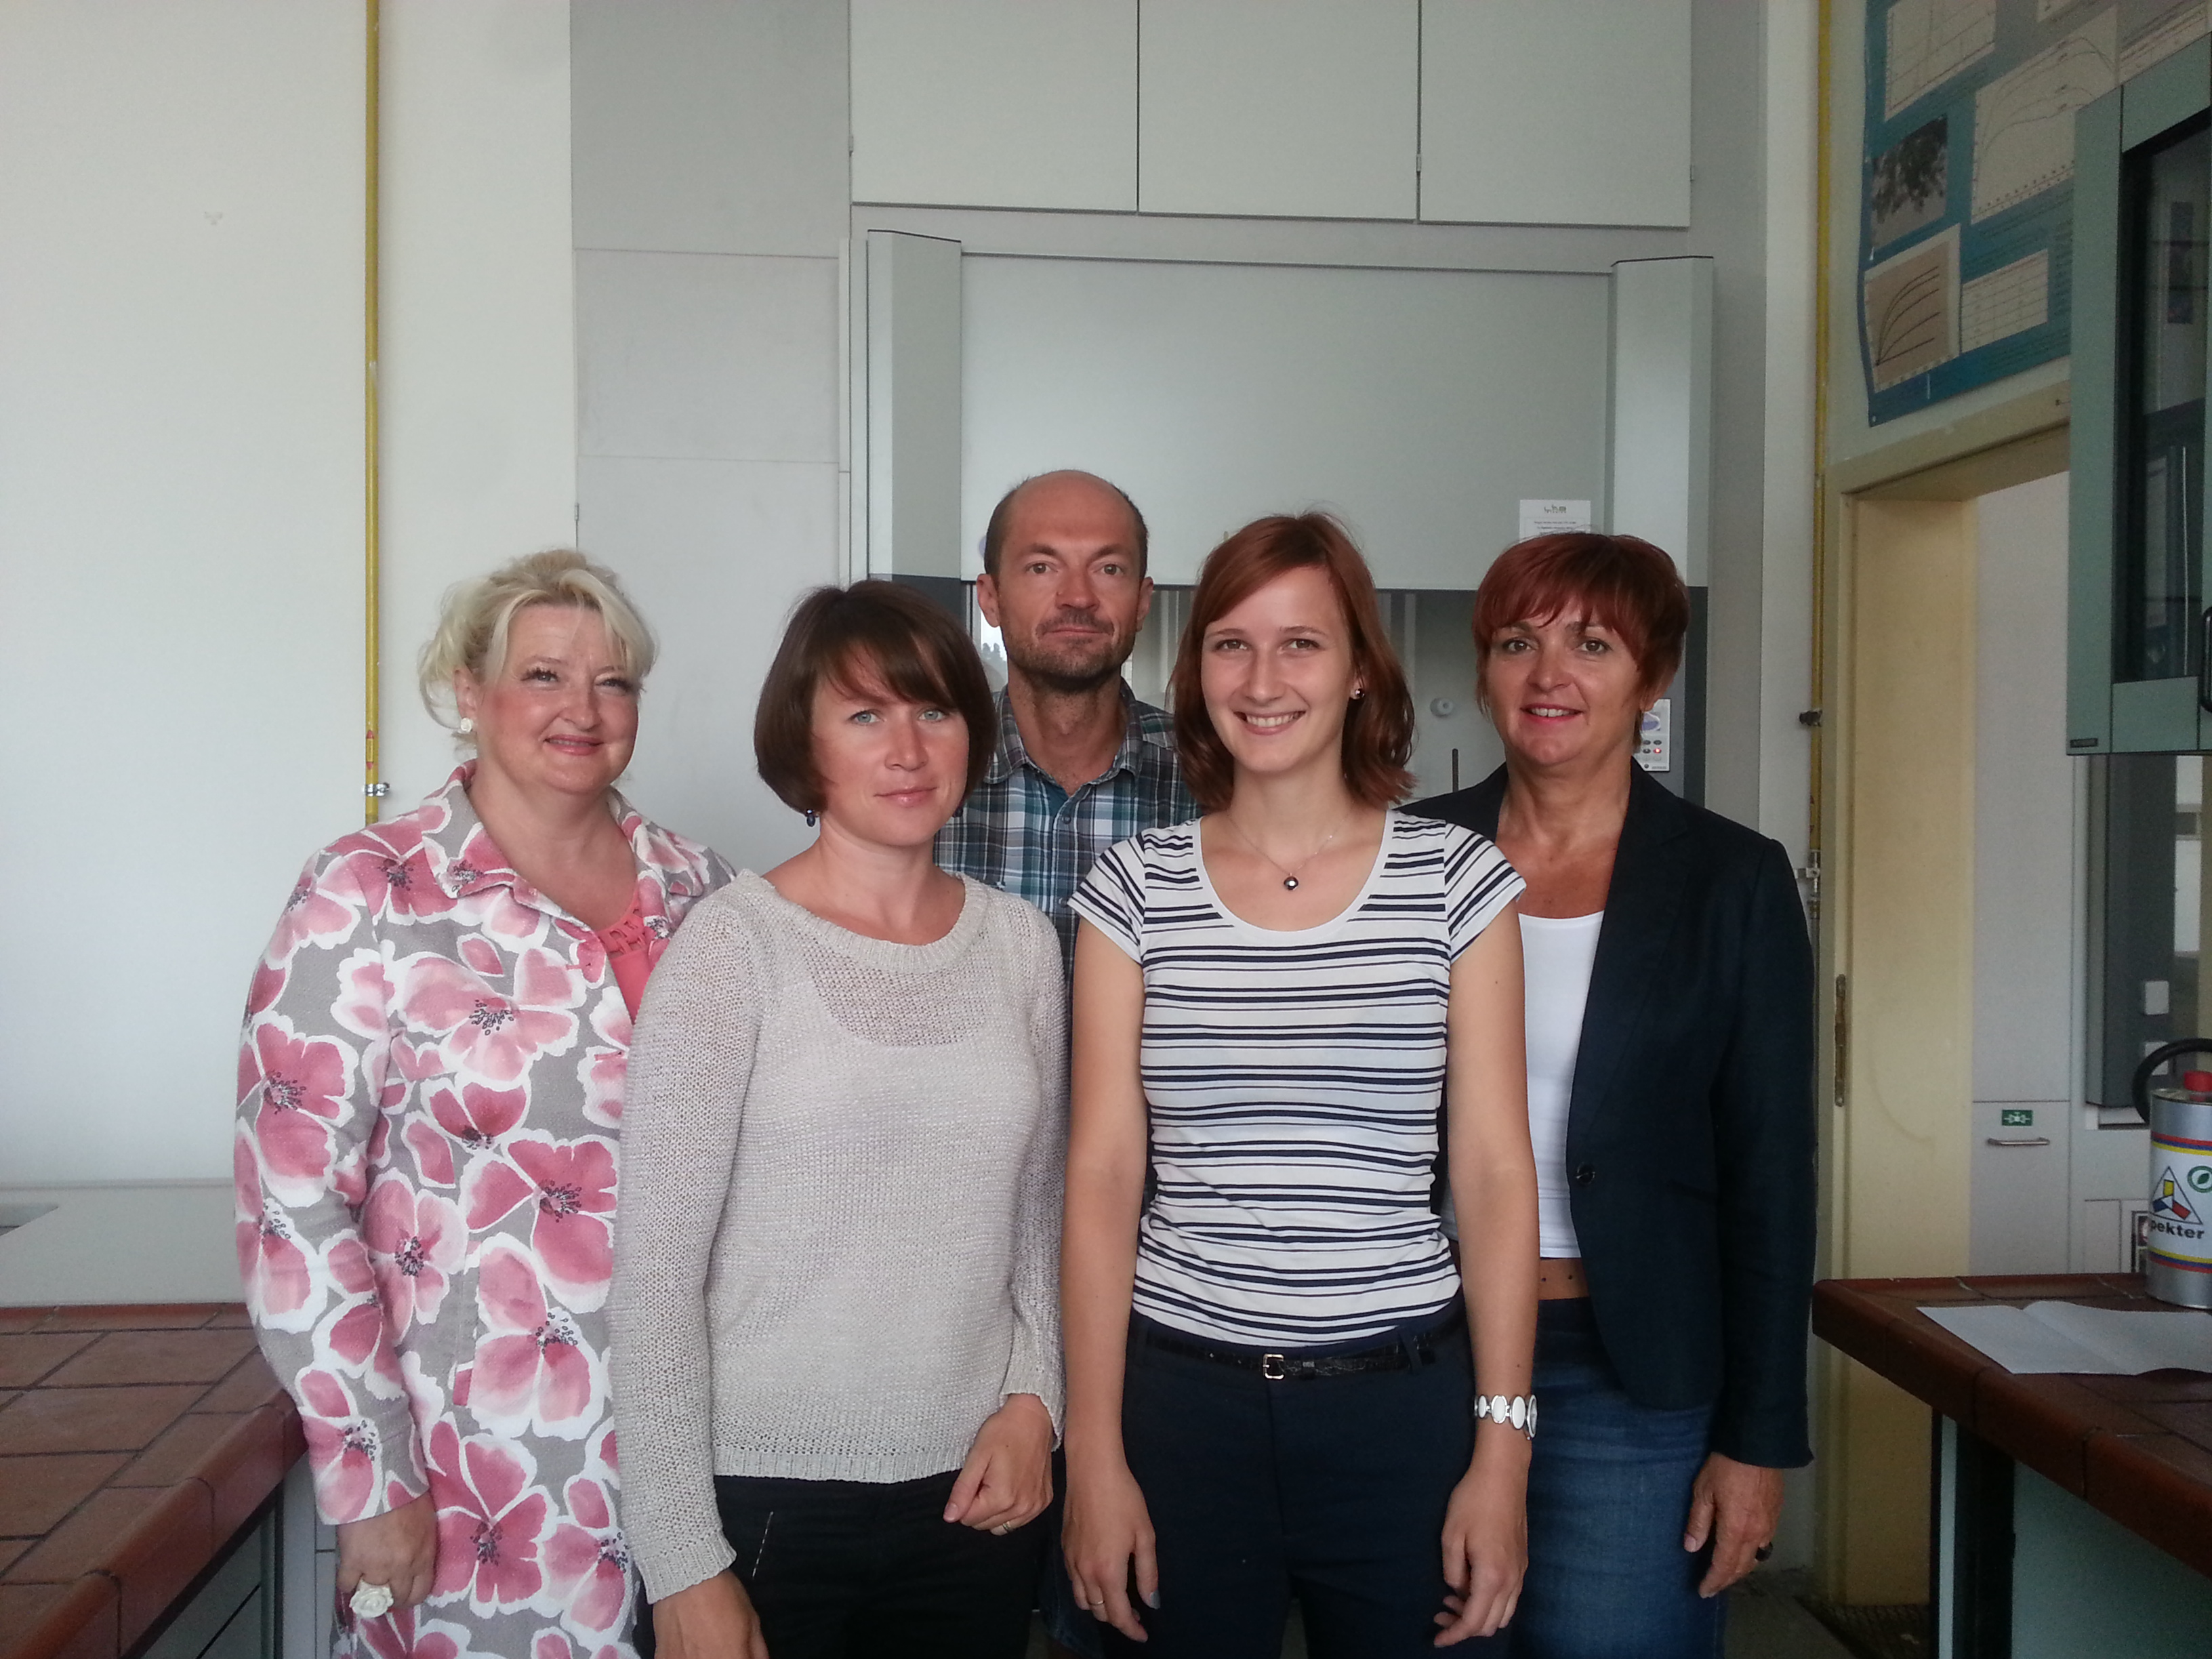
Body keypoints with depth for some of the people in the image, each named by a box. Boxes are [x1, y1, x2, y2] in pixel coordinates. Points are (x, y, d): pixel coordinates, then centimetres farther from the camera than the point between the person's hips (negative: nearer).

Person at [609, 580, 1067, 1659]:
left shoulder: (1021, 941, 2)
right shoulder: (735, 944, -11)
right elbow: (655, 1268, -10)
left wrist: (1033, 1399, -2)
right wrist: (683, 1565, -9)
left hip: (971, 1493, 4)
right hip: (763, 1495, -3)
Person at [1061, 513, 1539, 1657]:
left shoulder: (1457, 879, -2)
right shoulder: (1134, 890, -1)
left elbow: (1494, 1171, -2)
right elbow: (1102, 1176, -2)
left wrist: (1502, 1452, -4)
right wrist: (1094, 1456, -4)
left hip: (1399, 1401, 0)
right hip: (1182, 1394, 1)